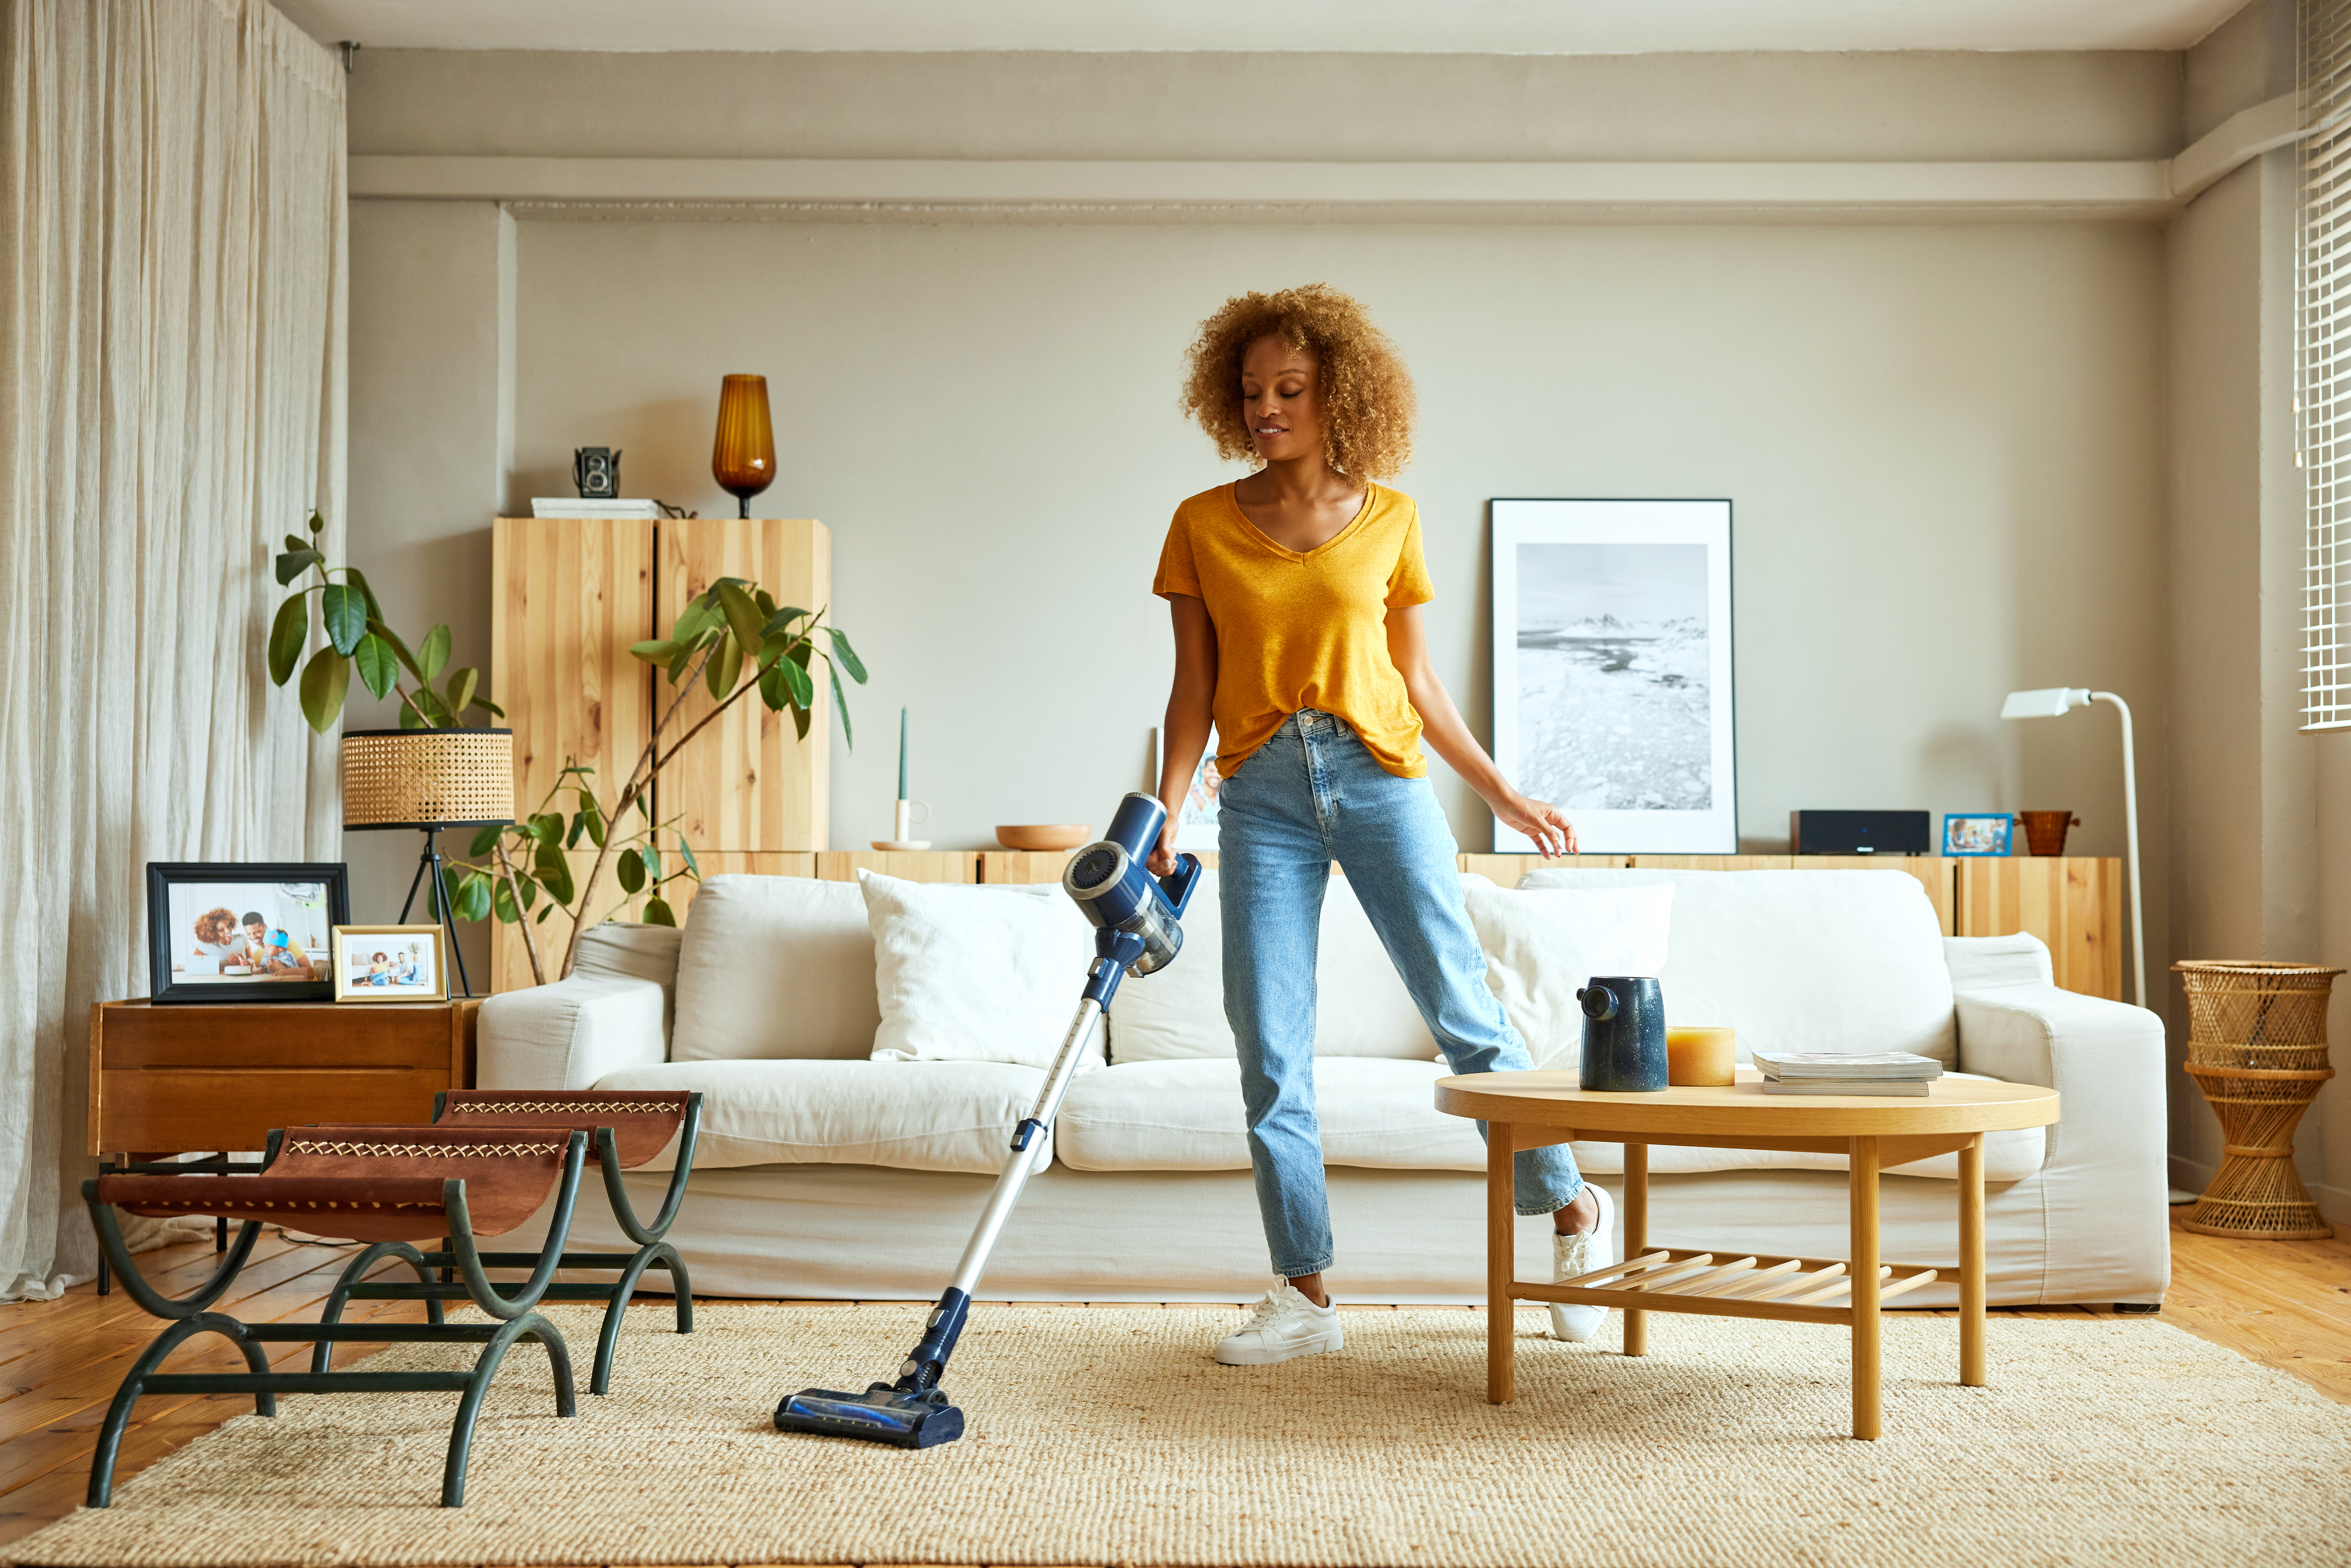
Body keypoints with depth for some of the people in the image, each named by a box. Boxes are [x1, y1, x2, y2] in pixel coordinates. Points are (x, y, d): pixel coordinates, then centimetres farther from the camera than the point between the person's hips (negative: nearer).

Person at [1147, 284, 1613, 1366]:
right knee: (1270, 1050, -1)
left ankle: (1571, 1209, 20)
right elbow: (1193, 690, 4)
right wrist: (1164, 818, -7)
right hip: (1261, 795, 1)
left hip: (1377, 777, -1)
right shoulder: (1203, 526, 5)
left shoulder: (1389, 519, 5)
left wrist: (1504, 797, 10)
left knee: (1464, 1012, -1)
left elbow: (1418, 684, 11)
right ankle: (1305, 1294, 10)